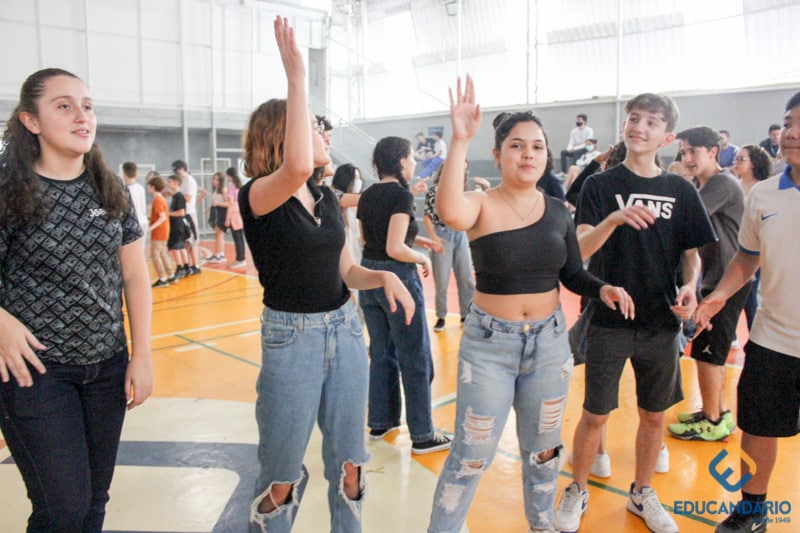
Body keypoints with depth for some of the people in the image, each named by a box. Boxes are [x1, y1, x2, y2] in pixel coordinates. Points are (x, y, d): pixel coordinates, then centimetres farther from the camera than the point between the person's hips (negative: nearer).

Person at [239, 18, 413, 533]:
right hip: (291, 338, -6)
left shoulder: (328, 197, 8)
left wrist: (385, 277, -8)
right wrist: (297, 73, -31)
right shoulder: (257, 196, -12)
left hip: (346, 331, 6)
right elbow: (298, 167, -36)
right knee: (282, 475, 8)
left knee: (348, 463, 15)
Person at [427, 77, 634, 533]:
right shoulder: (481, 207, -13)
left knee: (543, 448, 21)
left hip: (550, 341, 5)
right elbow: (450, 212, -38)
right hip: (489, 343, -4)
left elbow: (573, 274, 8)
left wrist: (602, 289, -12)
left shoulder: (558, 211, 1)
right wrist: (460, 140, -40)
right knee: (472, 455, 4)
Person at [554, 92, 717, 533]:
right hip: (608, 321, -3)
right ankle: (577, 491, 28)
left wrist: (690, 286, -11)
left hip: (661, 323, 3)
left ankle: (642, 493, 37)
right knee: (595, 415, 5)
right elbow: (580, 249, -16)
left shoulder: (680, 190, 3)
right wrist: (614, 219, -33)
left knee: (654, 414, 14)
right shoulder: (601, 185, -5)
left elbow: (691, 253, 9)